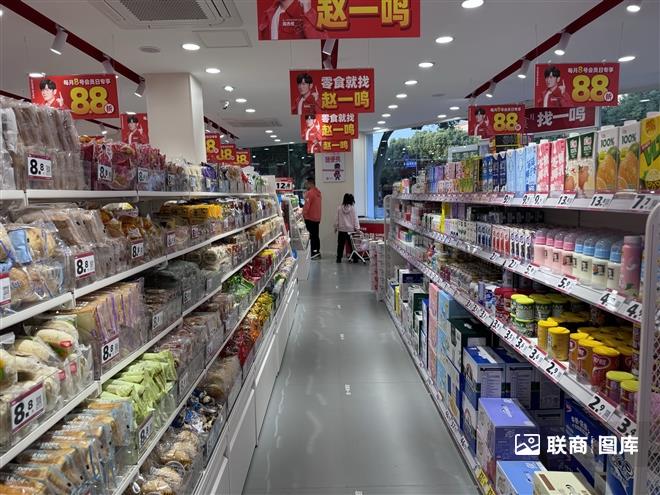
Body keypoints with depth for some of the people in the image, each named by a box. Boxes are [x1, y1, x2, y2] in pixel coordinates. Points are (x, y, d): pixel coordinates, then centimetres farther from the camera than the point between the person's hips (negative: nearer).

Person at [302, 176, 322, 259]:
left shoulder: (310, 193, -15)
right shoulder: (318, 192, 13)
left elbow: (306, 205, -18)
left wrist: (303, 214, -9)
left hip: (310, 218, -9)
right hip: (317, 218, 9)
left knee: (311, 236, -6)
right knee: (316, 235, 13)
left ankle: (313, 253, -6)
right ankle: (318, 252, 17)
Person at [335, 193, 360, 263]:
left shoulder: (339, 208, -2)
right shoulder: (352, 209, -6)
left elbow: (337, 219, 4)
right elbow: (355, 219, -6)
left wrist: (336, 227, 13)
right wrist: (357, 228, -2)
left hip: (341, 229, 1)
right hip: (350, 230, -1)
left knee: (340, 244, 7)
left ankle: (339, 258, 8)